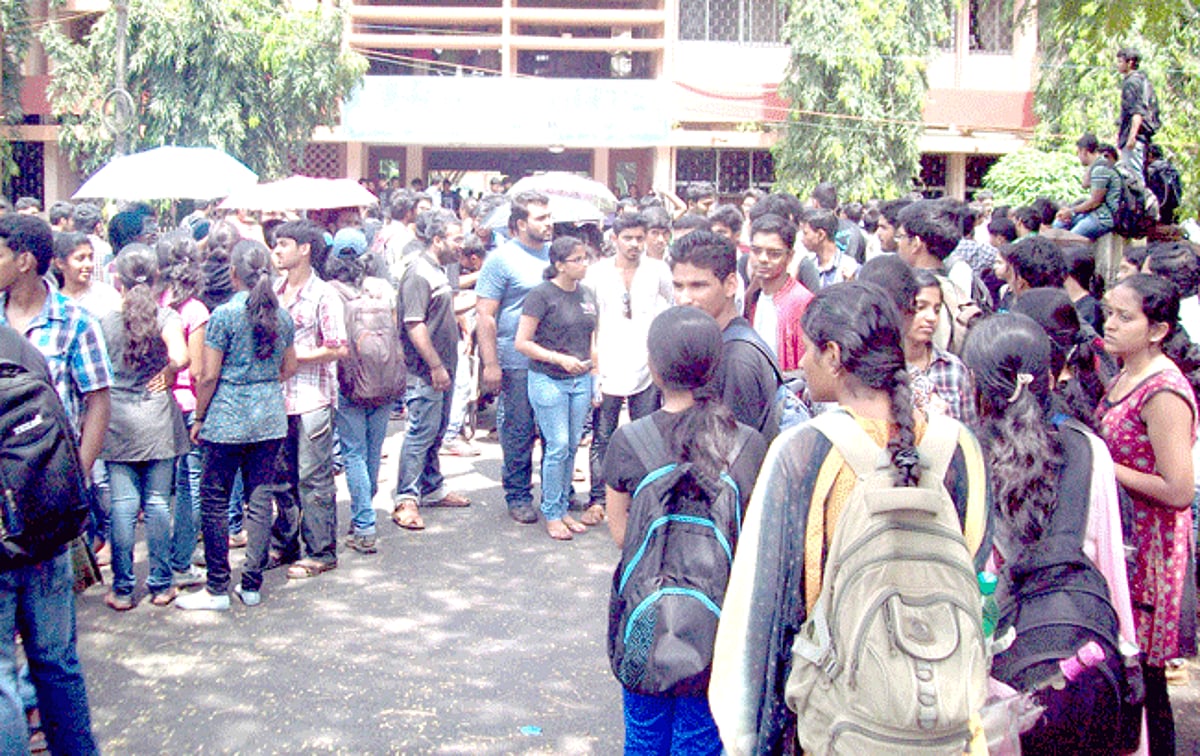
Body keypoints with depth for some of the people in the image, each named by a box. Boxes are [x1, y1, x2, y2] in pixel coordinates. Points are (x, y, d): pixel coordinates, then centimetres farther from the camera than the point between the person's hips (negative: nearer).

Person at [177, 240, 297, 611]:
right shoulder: (282, 315, 4)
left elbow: (209, 375, -10)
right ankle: (252, 585, 15)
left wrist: (198, 418, 2)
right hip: (270, 417, 5)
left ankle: (217, 589, 9)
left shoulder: (224, 314, -11)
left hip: (227, 418, -5)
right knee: (261, 498, 9)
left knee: (214, 499, 5)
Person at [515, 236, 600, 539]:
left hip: (580, 382, 6)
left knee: (572, 447, 9)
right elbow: (521, 343, -11)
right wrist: (559, 359, -17)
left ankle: (563, 509, 21)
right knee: (557, 447, -5)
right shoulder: (542, 295, -9)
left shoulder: (587, 295, 10)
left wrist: (596, 380, 13)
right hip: (548, 381, -6)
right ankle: (551, 515, 7)